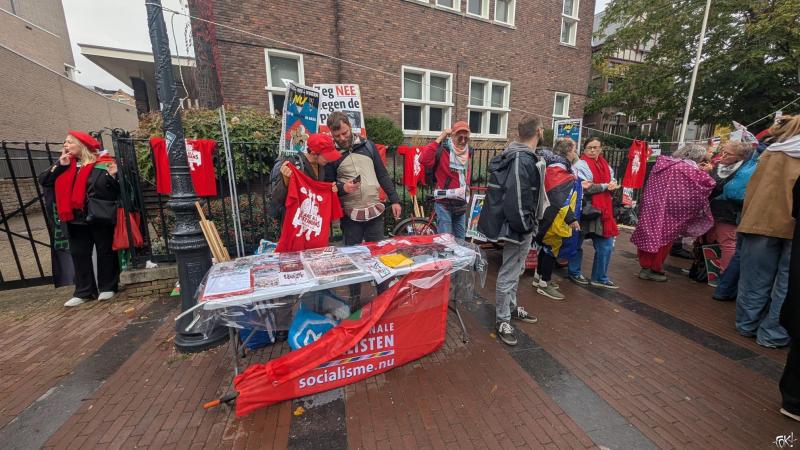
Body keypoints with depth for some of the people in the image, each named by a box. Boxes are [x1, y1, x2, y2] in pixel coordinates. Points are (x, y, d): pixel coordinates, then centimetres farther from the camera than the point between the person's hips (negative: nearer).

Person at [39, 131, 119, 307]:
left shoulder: (102, 164, -8)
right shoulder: (64, 165, 12)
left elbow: (116, 190, -11)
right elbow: (43, 181, 6)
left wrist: (113, 176, -29)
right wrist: (59, 166, -2)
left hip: (100, 217, -6)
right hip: (76, 218, 6)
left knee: (105, 251, 5)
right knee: (79, 254, 10)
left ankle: (107, 287, 18)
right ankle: (83, 292, 19)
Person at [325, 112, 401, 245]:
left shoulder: (367, 145, 5)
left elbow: (383, 175, 8)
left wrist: (394, 200, 4)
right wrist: (342, 188, -18)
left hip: (375, 210, 2)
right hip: (350, 215, -1)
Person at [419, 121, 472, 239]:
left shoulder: (467, 152, 8)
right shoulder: (442, 150, -12)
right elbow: (423, 160, -31)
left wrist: (467, 188, 15)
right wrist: (439, 139, -25)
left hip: (461, 204, 6)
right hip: (444, 203, -6)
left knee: (460, 240, 16)